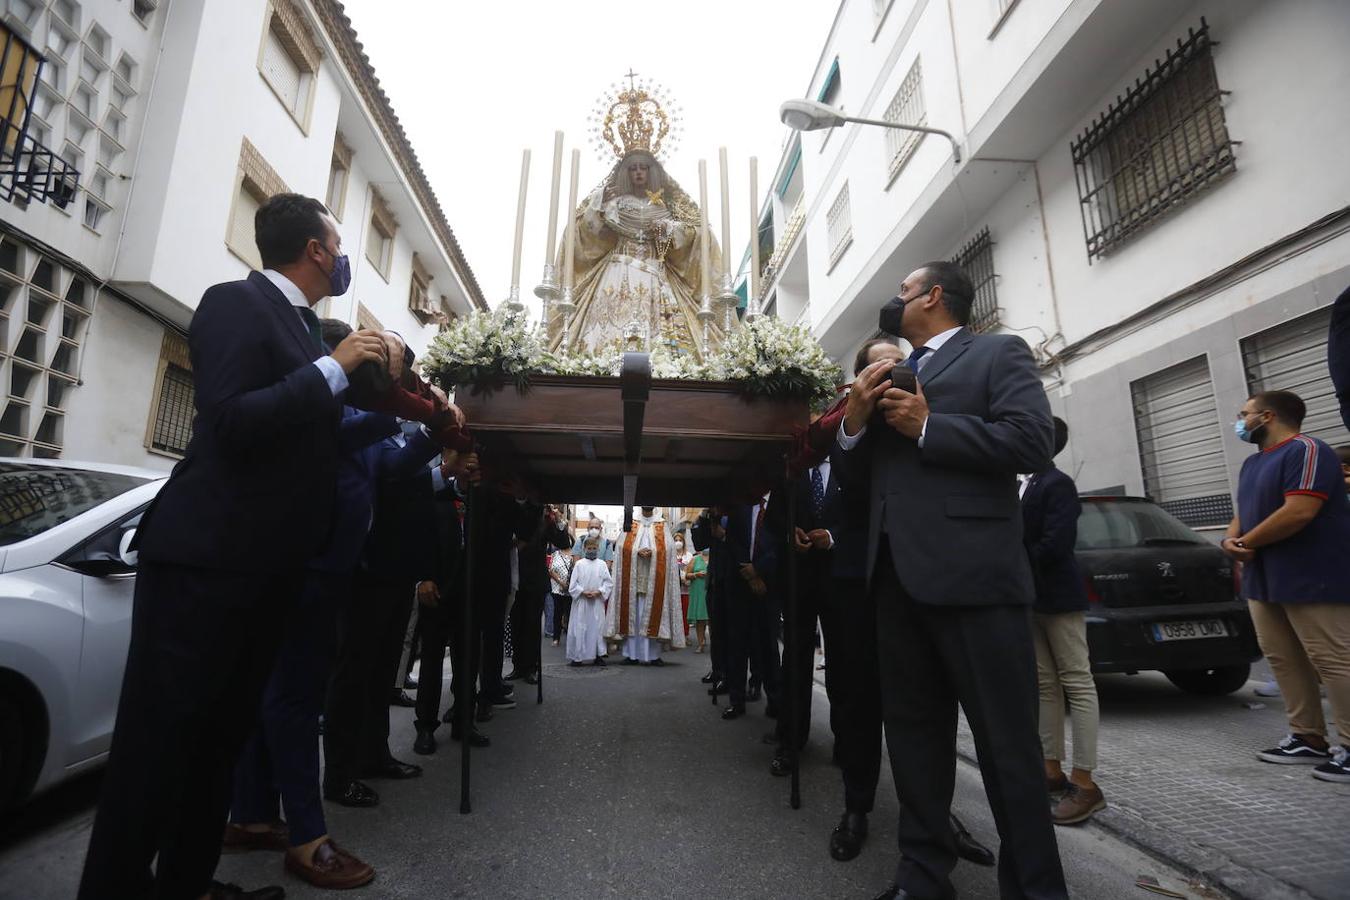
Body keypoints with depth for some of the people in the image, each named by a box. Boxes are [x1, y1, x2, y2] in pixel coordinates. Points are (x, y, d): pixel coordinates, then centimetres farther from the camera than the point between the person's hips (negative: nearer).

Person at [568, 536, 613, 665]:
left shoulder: (602, 564, 4)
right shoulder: (579, 564, 1)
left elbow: (609, 582, 0)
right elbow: (573, 584, -1)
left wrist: (598, 592, -12)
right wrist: (583, 592, -12)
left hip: (597, 601, 1)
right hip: (581, 602, -1)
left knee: (597, 627, 3)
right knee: (579, 628, 1)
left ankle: (598, 655, 11)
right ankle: (577, 656, 9)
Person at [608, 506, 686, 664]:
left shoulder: (662, 525, 11)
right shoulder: (631, 524, 12)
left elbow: (668, 548, 0)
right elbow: (623, 547, 3)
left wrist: (653, 552, -16)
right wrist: (637, 551, -14)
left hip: (654, 578, 0)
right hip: (634, 577, 1)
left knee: (653, 614, -1)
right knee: (632, 614, 0)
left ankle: (653, 655, 3)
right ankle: (631, 654, 4)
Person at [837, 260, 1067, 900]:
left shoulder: (997, 352, 4)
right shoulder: (891, 378, 21)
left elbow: (1032, 440, -12)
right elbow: (852, 476, 18)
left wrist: (927, 427, -11)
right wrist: (855, 420, 0)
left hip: (970, 571, -6)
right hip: (897, 575, 7)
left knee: (1007, 740, 3)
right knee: (912, 731, 15)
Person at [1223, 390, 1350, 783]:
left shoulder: (1306, 451, -12)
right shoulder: (1252, 463, 19)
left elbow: (1299, 512, -22)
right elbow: (1244, 513, 22)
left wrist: (1246, 542, -11)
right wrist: (1230, 539, 0)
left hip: (1312, 581, -9)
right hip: (1264, 581, 10)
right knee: (1283, 660, 11)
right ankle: (1308, 738, 20)